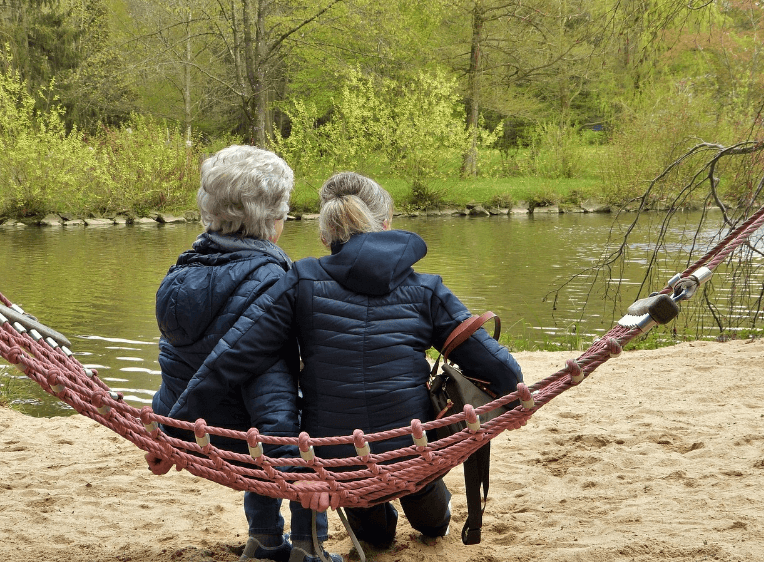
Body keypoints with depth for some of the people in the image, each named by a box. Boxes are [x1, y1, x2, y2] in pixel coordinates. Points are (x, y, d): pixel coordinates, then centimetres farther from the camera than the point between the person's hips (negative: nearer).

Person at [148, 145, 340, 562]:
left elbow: (175, 358, 10)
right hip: (234, 441, -8)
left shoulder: (187, 269, 2)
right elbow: (270, 379, -30)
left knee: (271, 454, 34)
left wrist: (166, 437, 19)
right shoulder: (265, 281, -24)